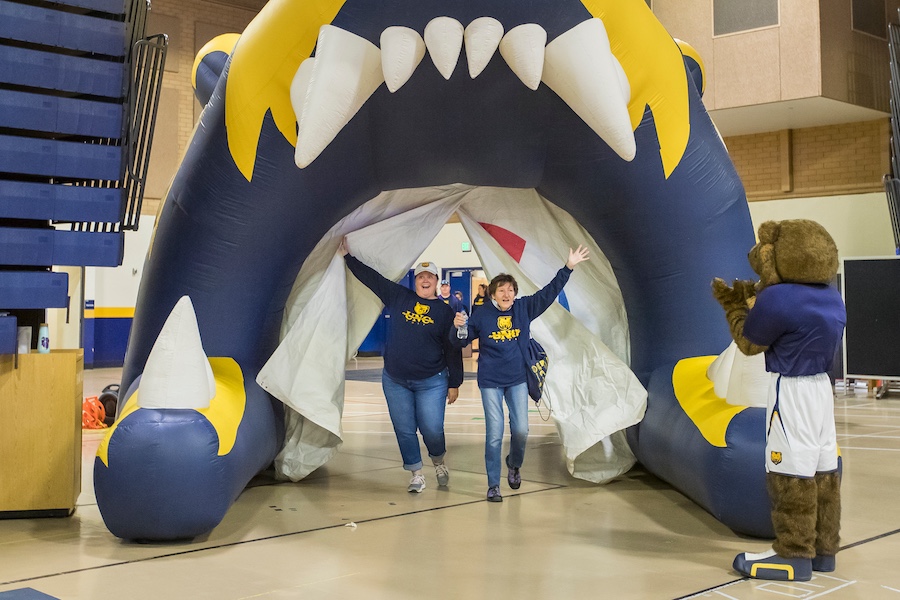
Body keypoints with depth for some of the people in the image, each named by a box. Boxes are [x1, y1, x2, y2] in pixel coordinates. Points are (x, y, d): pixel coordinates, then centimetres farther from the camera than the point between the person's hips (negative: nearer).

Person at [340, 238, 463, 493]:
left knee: (432, 430, -3)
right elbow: (371, 277, 6)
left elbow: (453, 350, -1)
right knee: (404, 431, 6)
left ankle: (439, 461, 27)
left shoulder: (445, 311, -2)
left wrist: (454, 383, -1)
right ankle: (416, 474, 20)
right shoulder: (399, 297, 4)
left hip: (431, 382, -2)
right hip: (395, 381, 3)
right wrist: (348, 255, 2)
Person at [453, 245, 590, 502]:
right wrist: (459, 327, -25)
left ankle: (514, 465, 31)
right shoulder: (482, 314, -8)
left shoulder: (524, 308, -2)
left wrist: (568, 267, -5)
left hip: (517, 379, 2)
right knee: (494, 434, -4)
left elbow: (549, 292, 0)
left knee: (521, 430, -2)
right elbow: (460, 340, -2)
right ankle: (493, 485, 8)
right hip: (490, 381, -2)